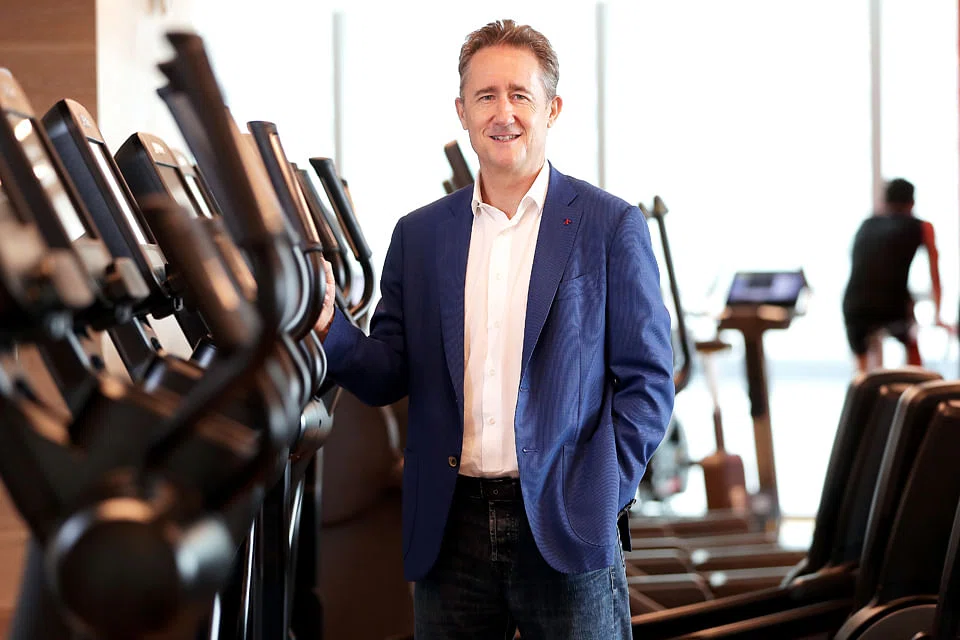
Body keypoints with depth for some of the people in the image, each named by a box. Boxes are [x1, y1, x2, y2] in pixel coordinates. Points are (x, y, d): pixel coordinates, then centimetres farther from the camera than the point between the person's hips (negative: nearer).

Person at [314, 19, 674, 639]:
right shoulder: (419, 234, 9)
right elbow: (389, 377, 9)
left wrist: (599, 496, -9)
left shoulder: (610, 226, 0)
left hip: (564, 534, -3)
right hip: (450, 531, 3)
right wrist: (329, 325, -10)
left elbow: (648, 380, 0)